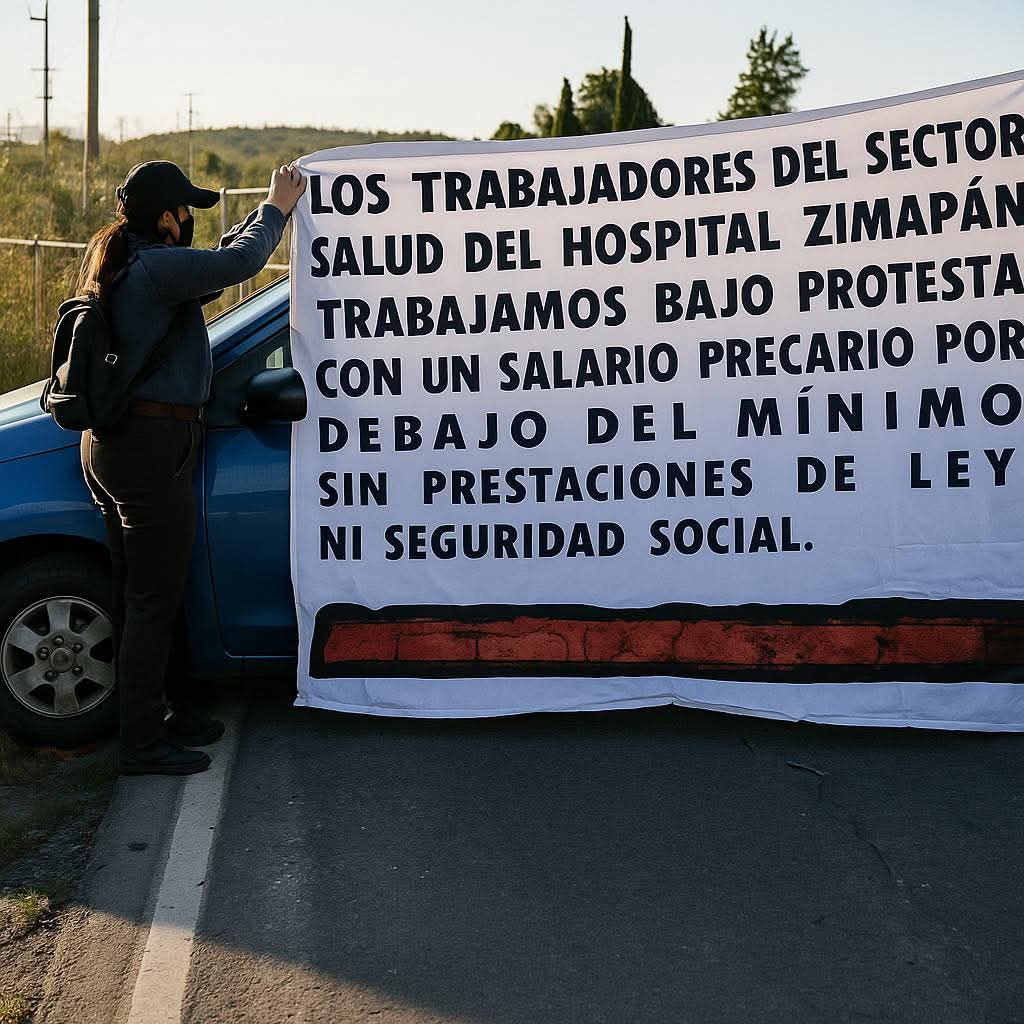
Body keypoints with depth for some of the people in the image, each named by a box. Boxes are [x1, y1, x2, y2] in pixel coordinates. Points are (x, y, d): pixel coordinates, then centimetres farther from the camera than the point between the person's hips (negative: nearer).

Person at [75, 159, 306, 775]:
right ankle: (144, 744, 7)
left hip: (113, 443, 11)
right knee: (154, 601, -2)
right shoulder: (154, 267, -17)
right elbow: (237, 263, -23)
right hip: (152, 447, -11)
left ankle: (150, 713, 31)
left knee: (137, 594, 18)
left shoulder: (124, 267, 14)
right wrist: (276, 208, -5)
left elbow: (213, 268, 24)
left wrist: (273, 211, 24)